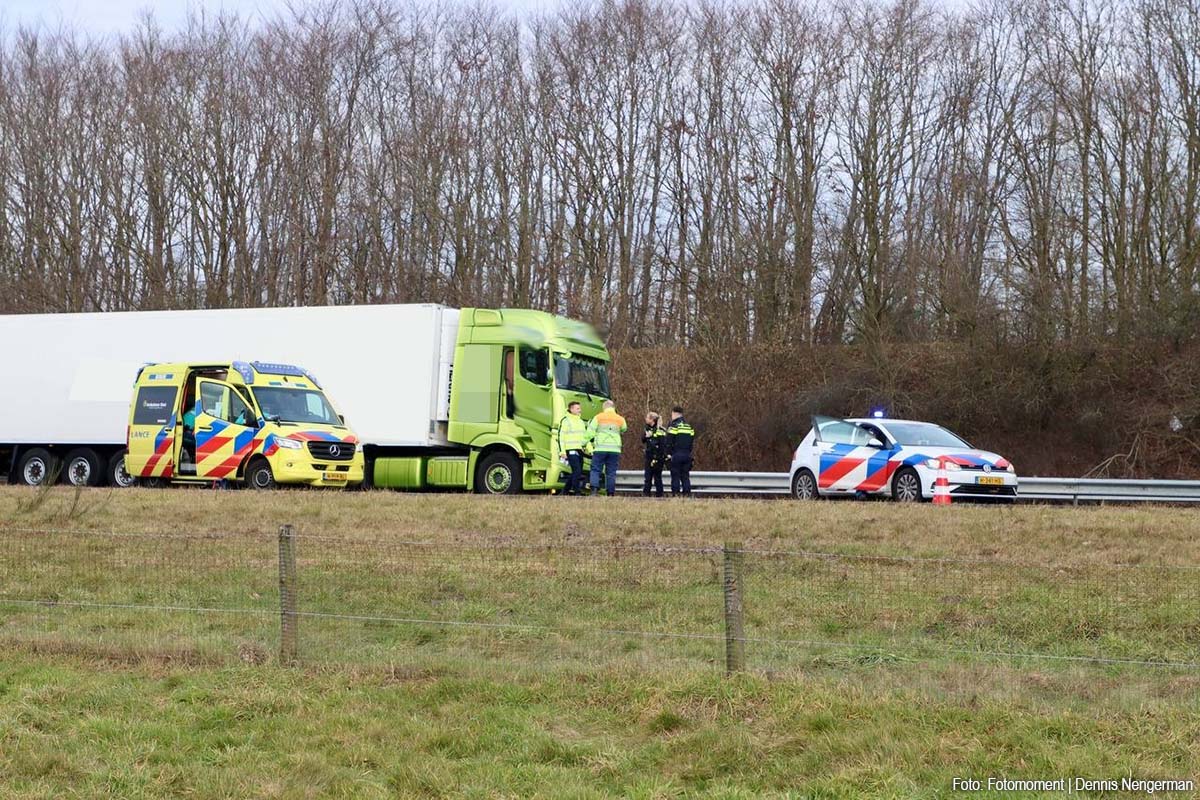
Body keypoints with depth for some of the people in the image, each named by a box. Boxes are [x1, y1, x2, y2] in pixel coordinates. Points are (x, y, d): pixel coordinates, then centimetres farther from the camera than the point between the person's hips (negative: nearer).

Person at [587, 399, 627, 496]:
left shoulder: (598, 417, 0)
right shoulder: (620, 419, 6)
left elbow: (590, 432, -3)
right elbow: (624, 429, 24)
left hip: (600, 449, -2)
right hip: (614, 449, 2)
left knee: (595, 470, 3)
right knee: (611, 472, 6)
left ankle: (594, 489, -16)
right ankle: (610, 493, 3)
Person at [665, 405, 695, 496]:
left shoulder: (673, 425, -6)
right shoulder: (689, 426, 14)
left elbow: (669, 441, -9)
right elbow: (692, 440, 16)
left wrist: (668, 453, -6)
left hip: (676, 454, -5)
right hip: (687, 454, 5)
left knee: (675, 476, -2)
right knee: (685, 476, 8)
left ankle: (676, 494, -5)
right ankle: (687, 493, 4)